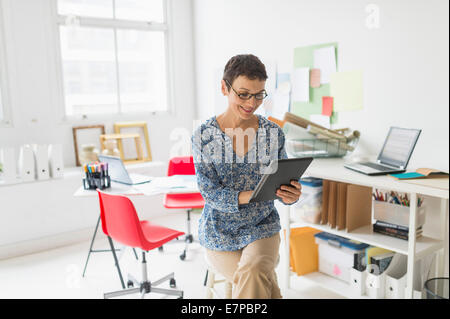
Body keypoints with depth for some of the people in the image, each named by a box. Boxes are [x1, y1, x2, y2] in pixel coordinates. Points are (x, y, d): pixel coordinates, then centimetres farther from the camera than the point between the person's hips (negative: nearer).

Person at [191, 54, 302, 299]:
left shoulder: (273, 133, -5)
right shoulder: (203, 136, -11)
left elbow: (282, 183, 0)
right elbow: (210, 194, -15)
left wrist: (290, 195, -24)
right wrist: (255, 194, -30)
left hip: (262, 227, 1)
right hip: (220, 235, -1)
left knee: (254, 272, -25)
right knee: (267, 288, -14)